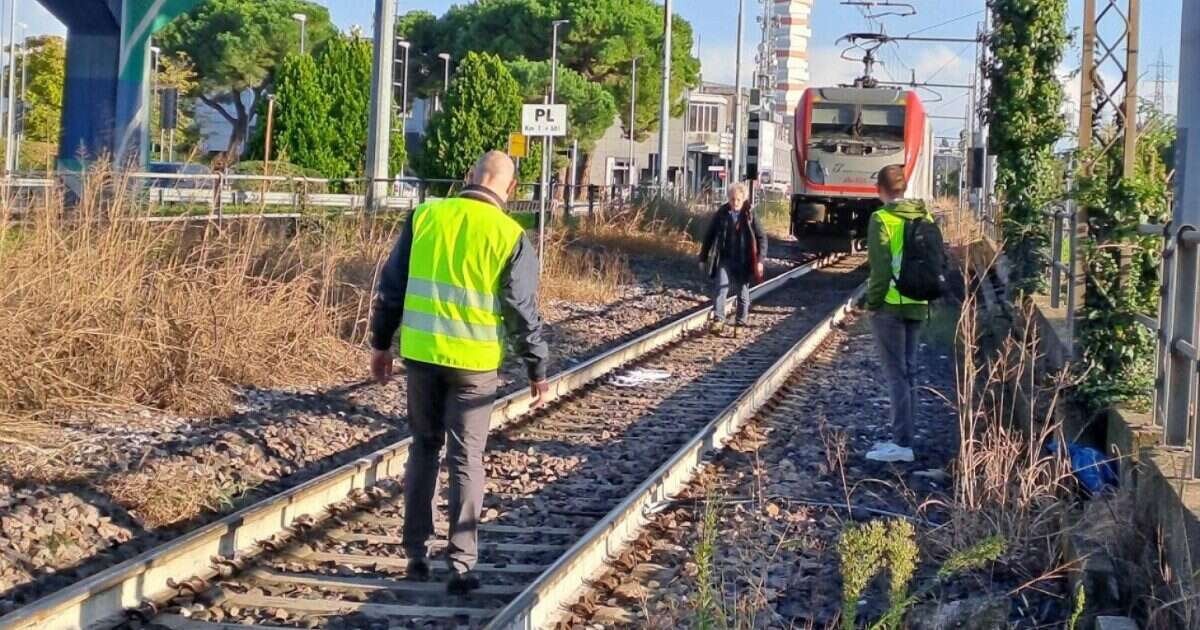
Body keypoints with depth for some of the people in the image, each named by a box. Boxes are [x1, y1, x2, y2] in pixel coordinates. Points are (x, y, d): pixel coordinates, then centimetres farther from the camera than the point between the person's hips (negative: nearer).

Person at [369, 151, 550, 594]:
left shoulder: (424, 217, 1)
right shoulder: (509, 236, -7)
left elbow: (391, 286, 5)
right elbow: (524, 312, -4)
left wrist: (381, 343, 15)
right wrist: (537, 369, 6)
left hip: (421, 353, 2)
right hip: (474, 362, -2)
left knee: (423, 449, 17)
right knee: (466, 461, 6)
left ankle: (416, 553, 19)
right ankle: (461, 565, 5)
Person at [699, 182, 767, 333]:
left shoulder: (749, 216, -4)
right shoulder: (721, 214, -1)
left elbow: (762, 238, 0)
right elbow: (709, 236, 6)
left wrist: (760, 259, -9)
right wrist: (703, 257, 6)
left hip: (743, 262, 0)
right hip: (724, 260, 0)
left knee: (743, 293, 9)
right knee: (720, 289, -14)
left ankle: (742, 321, 23)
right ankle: (718, 320, -12)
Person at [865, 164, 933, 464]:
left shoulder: (882, 219, -12)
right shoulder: (925, 218, 9)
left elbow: (880, 266, -17)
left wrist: (873, 301, -8)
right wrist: (929, 300, 18)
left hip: (890, 305, -7)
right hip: (917, 305, 7)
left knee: (896, 374, -5)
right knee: (909, 372, 14)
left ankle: (902, 444, -6)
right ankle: (903, 438, 21)